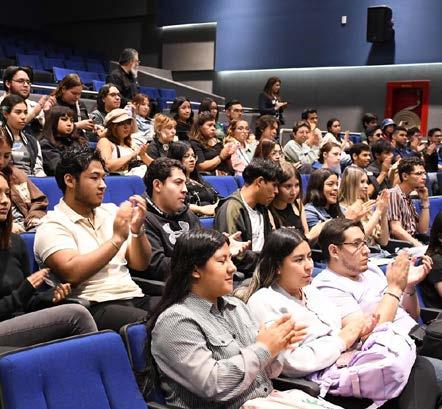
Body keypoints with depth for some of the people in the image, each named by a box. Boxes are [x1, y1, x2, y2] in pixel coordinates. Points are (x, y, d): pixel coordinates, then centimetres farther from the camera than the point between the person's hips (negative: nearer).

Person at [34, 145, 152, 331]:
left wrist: (137, 230, -4)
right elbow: (71, 274, -17)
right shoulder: (53, 226, -1)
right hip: (95, 307, -6)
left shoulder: (111, 211, 16)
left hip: (134, 296, 6)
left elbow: (140, 264, 14)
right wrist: (117, 238, -15)